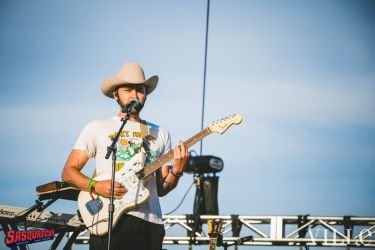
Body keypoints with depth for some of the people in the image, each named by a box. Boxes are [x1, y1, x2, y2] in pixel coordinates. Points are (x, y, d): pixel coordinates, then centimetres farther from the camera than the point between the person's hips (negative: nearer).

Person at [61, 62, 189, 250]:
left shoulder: (160, 135, 16)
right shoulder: (97, 128, 7)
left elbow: (161, 189, 14)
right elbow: (68, 172, 5)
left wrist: (176, 172, -5)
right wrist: (96, 186, -11)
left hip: (150, 222, 3)